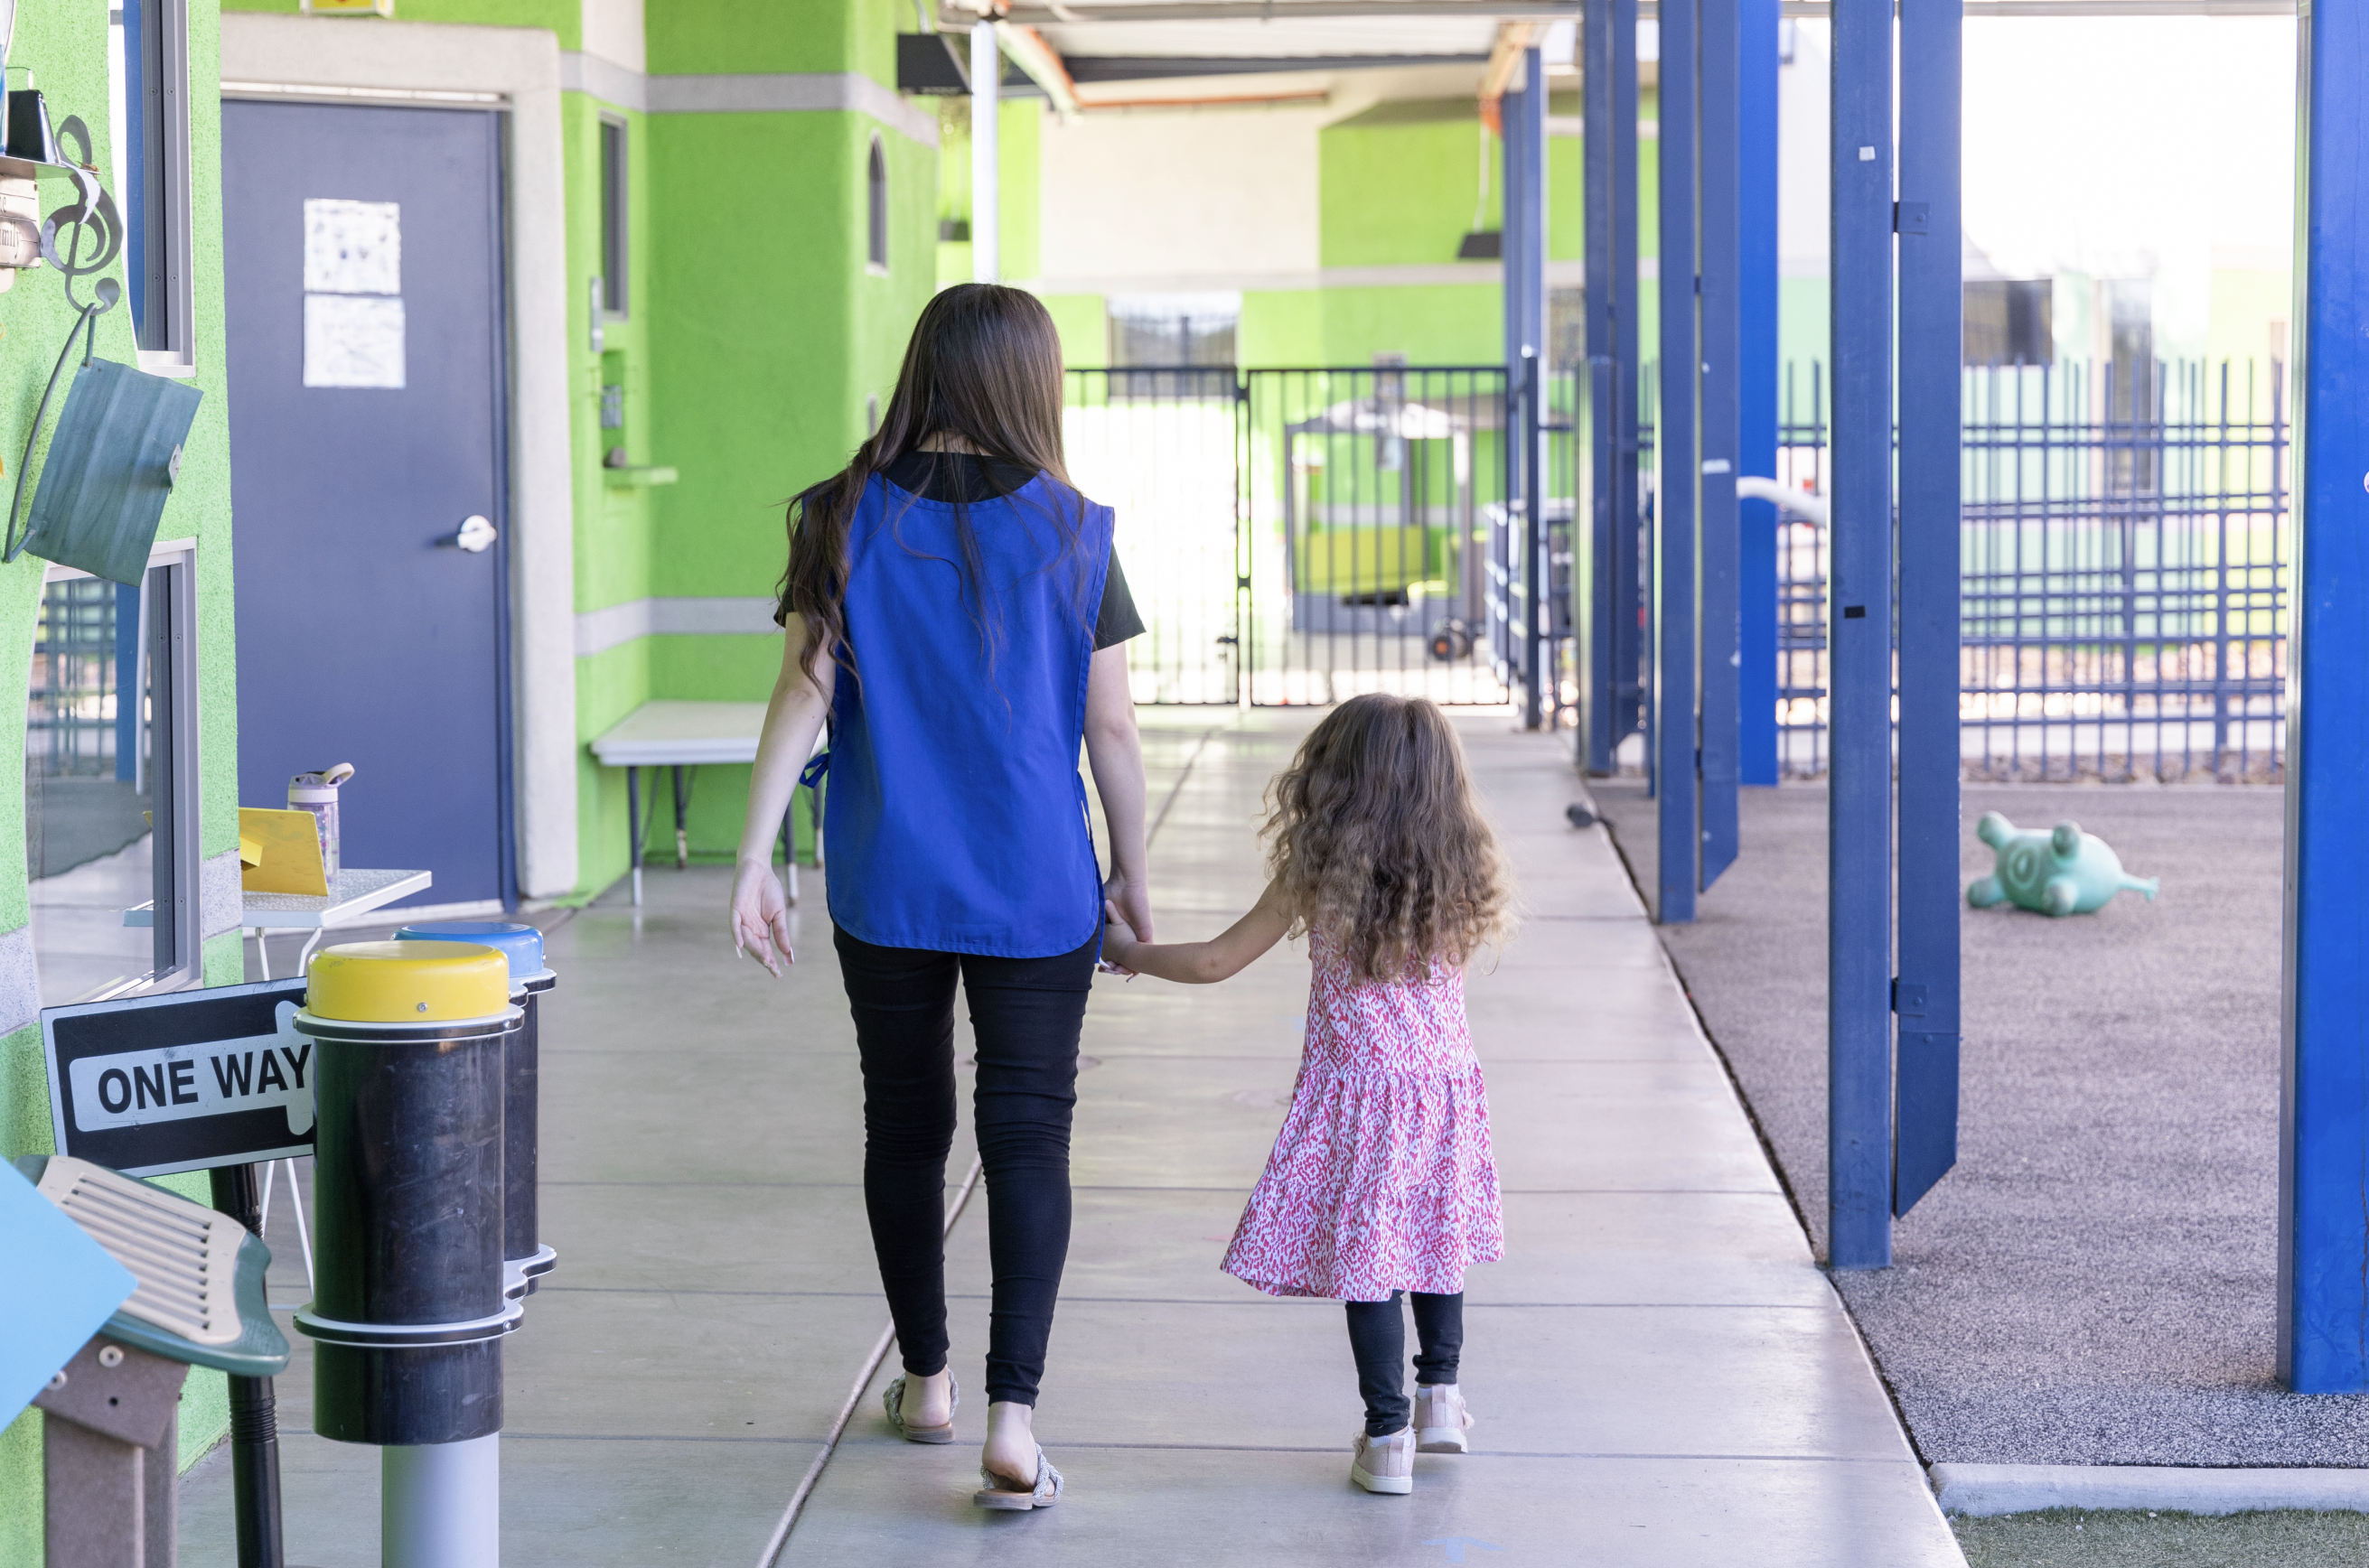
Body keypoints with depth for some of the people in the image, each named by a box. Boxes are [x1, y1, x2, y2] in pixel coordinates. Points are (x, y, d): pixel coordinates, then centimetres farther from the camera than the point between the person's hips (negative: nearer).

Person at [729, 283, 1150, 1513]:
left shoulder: (845, 521, -3)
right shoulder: (1070, 531, -5)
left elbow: (801, 695, -8)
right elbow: (1110, 727, -3)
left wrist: (753, 859, -5)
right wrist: (1132, 870, 9)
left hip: (885, 887, 2)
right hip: (1036, 889, -2)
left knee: (904, 1123, 15)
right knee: (1027, 1133, 1)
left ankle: (926, 1379, 29)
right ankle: (1011, 1416, -9)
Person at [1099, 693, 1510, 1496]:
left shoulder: (1318, 872, -11)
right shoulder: (1459, 870, -3)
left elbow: (1216, 961, -7)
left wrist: (1128, 951, 7)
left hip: (1355, 1084, -4)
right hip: (1444, 1077, 4)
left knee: (1361, 1251, 2)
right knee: (1433, 1233, 21)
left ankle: (1387, 1436, 2)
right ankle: (1439, 1393, 29)